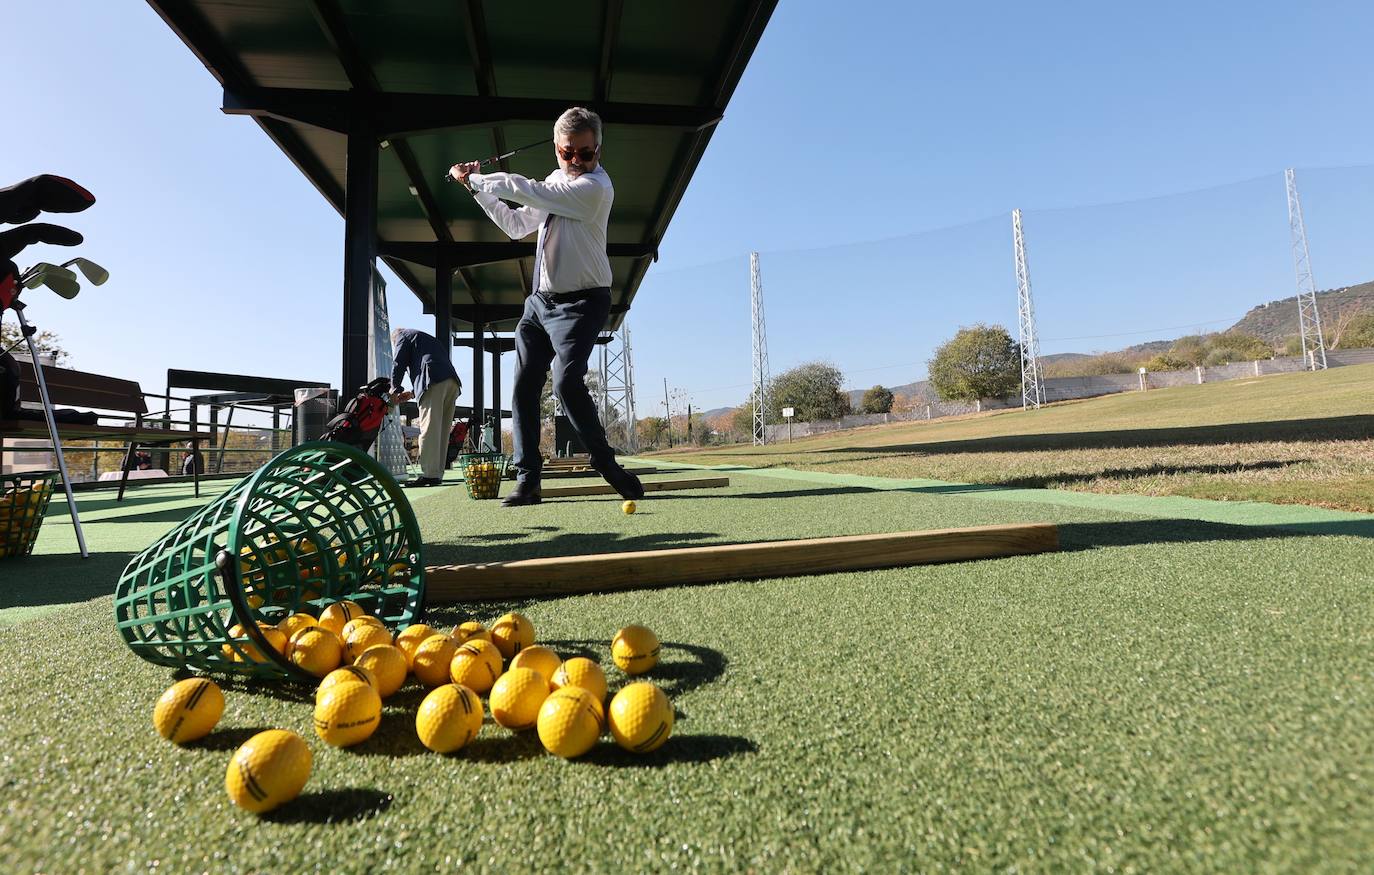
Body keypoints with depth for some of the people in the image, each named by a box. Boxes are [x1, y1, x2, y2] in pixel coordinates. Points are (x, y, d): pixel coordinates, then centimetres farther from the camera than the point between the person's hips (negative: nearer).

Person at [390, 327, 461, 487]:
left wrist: (395, 390, 21)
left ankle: (429, 474, -15)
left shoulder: (403, 336, 18)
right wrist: (413, 393, 31)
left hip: (434, 381, -7)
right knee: (442, 431, 5)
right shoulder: (428, 339, 40)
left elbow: (398, 364, 9)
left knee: (429, 429, -11)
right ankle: (437, 474, 3)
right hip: (452, 382, 8)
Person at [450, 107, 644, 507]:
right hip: (540, 300, 8)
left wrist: (473, 177, 0)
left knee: (567, 381, -24)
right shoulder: (555, 181, 16)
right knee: (524, 387, 0)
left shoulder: (595, 186, -13)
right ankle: (527, 480, 5)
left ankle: (606, 462, -6)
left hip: (580, 303, -8)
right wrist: (477, 188, 17)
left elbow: (523, 189, -14)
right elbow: (516, 225, 23)